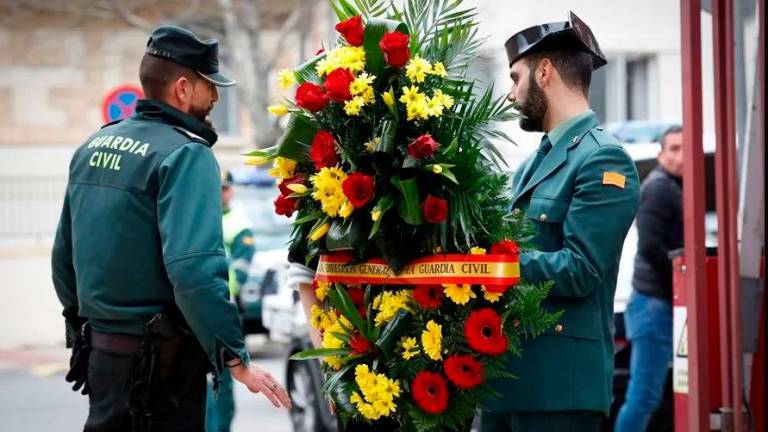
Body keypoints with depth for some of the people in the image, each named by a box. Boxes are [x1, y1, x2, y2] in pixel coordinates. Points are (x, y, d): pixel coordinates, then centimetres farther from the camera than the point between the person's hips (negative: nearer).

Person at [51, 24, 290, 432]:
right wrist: (236, 359, -22)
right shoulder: (185, 154, -15)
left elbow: (63, 255, 15)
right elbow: (195, 271, -26)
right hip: (159, 359, -7)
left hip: (99, 349, 7)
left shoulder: (92, 147, 9)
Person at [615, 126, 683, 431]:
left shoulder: (675, 188, 19)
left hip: (666, 303, 9)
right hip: (654, 302, -9)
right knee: (645, 394, -10)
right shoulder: (658, 187, -10)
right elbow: (650, 247, -20)